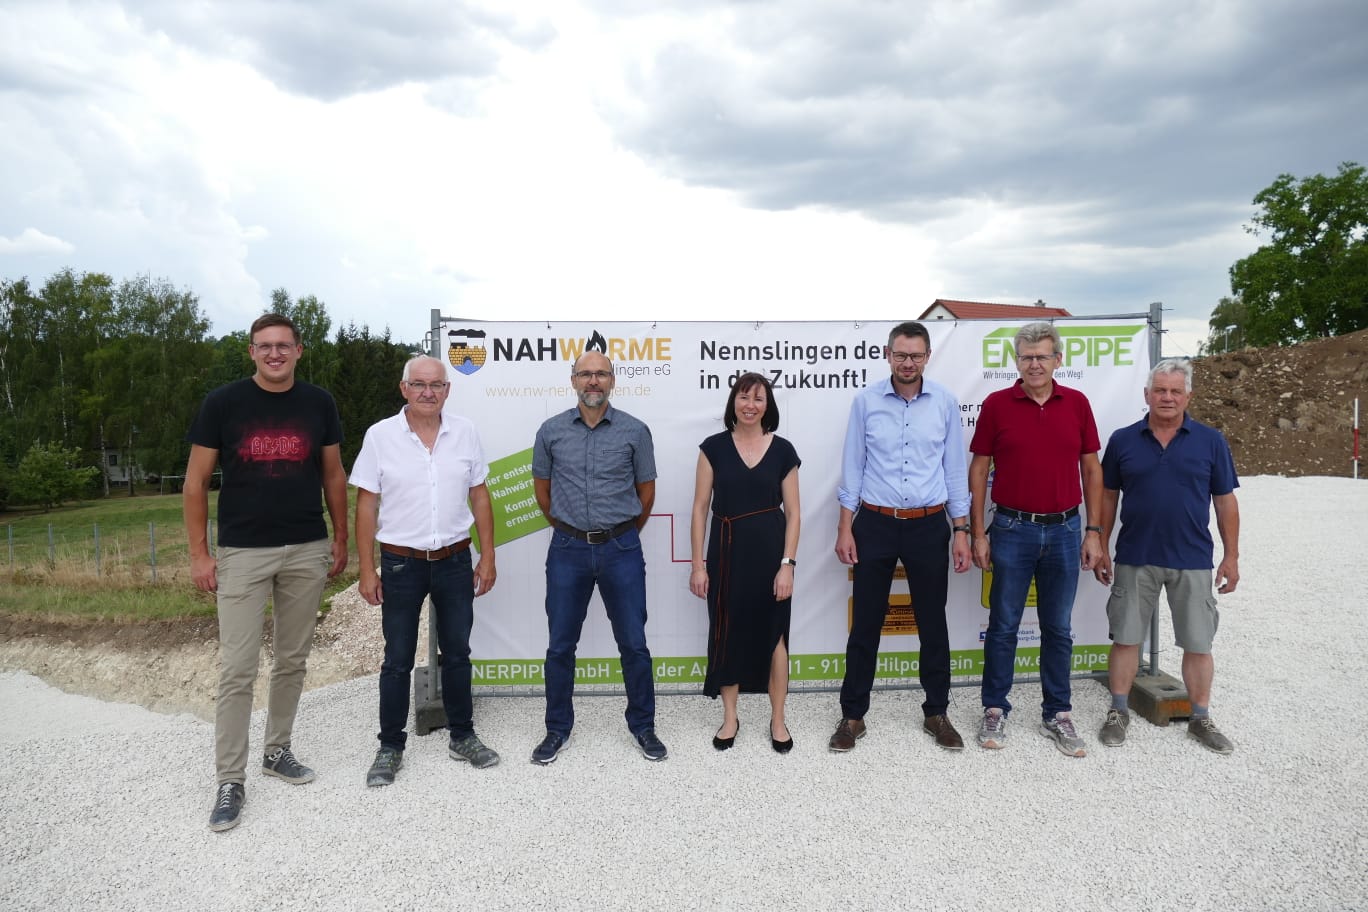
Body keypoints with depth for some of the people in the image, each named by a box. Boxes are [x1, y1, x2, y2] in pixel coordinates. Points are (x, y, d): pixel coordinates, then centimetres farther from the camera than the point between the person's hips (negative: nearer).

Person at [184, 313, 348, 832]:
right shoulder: (224, 403, -3)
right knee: (237, 669, -2)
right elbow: (196, 481, 0)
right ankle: (230, 781, 9)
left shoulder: (318, 403, 3)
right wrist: (198, 553, -4)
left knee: (293, 660, 12)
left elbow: (333, 475, 11)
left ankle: (277, 750, 30)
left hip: (307, 551, 3)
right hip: (242, 552, -2)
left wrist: (341, 539, 8)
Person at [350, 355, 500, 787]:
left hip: (455, 561, 2)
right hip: (401, 563, -2)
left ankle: (462, 736, 29)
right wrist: (367, 570, -5)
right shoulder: (380, 435, -5)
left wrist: (487, 557, 3)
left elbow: (479, 497, 6)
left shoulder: (465, 432, 0)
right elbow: (366, 505, -3)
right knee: (397, 659, 9)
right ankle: (390, 747, 24)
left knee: (457, 653, 13)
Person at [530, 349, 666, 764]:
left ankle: (643, 726, 24)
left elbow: (646, 491, 8)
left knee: (633, 643, 6)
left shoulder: (634, 431, -3)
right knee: (560, 645, 8)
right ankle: (558, 730, 25)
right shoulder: (551, 431, 1)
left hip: (621, 549, -1)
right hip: (568, 550, 1)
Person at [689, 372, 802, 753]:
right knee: (726, 634, 9)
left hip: (770, 550, 0)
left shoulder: (782, 450, 0)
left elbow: (792, 513, 0)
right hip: (727, 550, 1)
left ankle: (777, 720, 24)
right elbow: (700, 508, 0)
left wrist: (787, 564, -8)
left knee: (772, 634, 8)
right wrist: (698, 564, -4)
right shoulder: (714, 447, 0)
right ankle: (729, 718, 26)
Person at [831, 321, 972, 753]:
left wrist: (961, 531, 2)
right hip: (875, 524, -1)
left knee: (933, 623, 11)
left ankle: (936, 713, 27)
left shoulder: (945, 402, 0)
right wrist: (844, 528, -2)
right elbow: (852, 467, 1)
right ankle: (852, 716, 19)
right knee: (865, 624, 6)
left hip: (928, 526, 1)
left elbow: (955, 469, 4)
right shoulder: (866, 400, -2)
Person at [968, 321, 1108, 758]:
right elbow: (979, 470, 0)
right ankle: (995, 711, 19)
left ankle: (1057, 715, 24)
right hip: (1012, 529, -2)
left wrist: (1093, 533, 2)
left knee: (1058, 628, 11)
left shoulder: (1077, 404, 3)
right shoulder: (996, 405, -3)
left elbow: (1091, 470, 7)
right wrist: (978, 533, -4)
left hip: (1064, 529, 2)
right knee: (1003, 625, 7)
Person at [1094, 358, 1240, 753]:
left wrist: (1231, 556, 2)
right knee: (1125, 637, 7)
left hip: (1192, 561, 0)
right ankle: (1118, 712, 21)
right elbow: (1108, 496, 6)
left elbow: (1225, 501, 4)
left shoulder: (1210, 441, 1)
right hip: (1134, 560, 0)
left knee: (1198, 643, 9)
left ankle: (1201, 719, 25)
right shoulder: (1122, 440, 1)